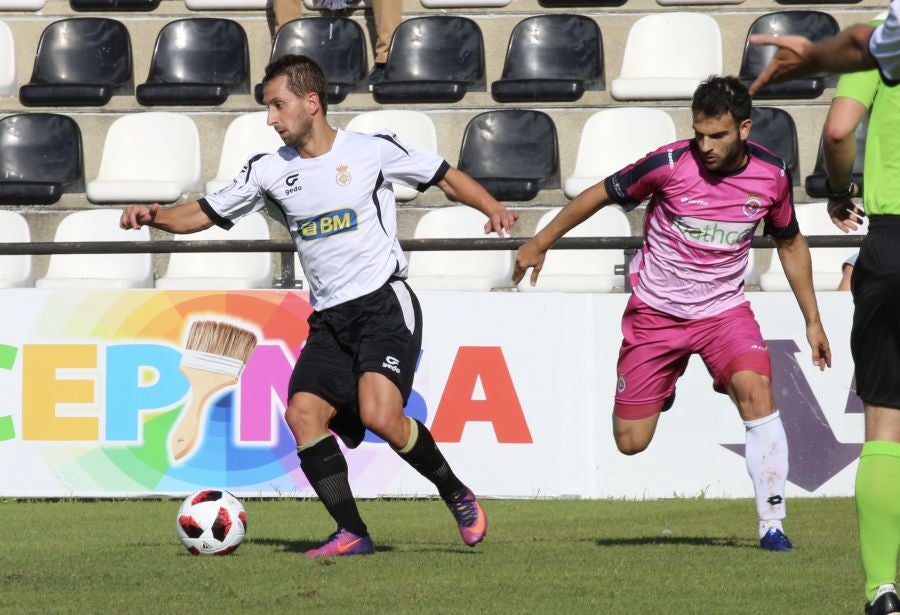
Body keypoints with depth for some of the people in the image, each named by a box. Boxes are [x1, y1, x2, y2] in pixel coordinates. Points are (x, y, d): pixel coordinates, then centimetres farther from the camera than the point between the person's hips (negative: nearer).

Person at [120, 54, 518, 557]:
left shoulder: (373, 151, -3)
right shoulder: (270, 171, 8)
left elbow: (445, 176, 6)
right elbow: (203, 214, 12)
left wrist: (492, 208, -10)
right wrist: (154, 216, -7)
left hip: (385, 306, -5)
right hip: (329, 320, 5)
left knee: (379, 416, -23)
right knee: (302, 412, -15)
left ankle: (457, 495, -1)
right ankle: (351, 533, -9)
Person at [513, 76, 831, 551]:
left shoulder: (771, 175, -8)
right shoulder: (671, 163, -17)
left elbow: (790, 243, 10)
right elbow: (602, 194, -3)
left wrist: (812, 320, 11)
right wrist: (541, 243, 4)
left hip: (724, 309, 1)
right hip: (656, 310, -1)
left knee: (756, 391, -28)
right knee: (630, 442, -1)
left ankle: (771, 524, -20)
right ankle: (664, 388, 36)